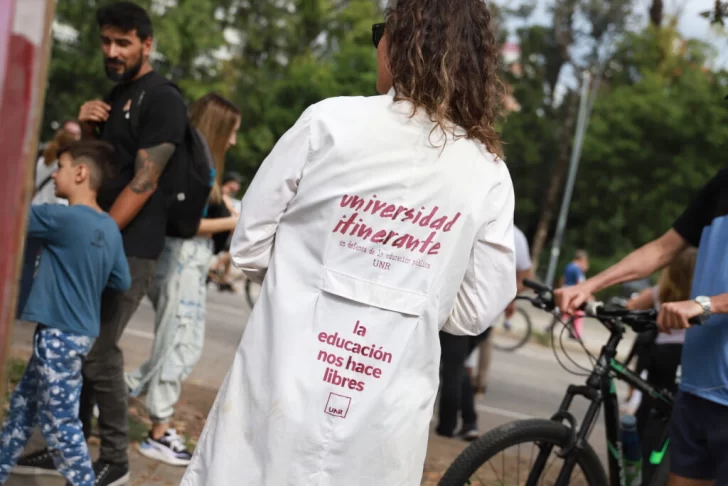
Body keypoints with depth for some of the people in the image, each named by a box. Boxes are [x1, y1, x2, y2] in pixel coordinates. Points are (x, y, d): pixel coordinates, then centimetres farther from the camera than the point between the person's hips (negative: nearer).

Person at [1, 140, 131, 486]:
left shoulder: (63, 218, -19)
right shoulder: (110, 228, 6)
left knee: (59, 421, -2)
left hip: (60, 334, -9)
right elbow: (122, 282, 9)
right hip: (78, 332, 9)